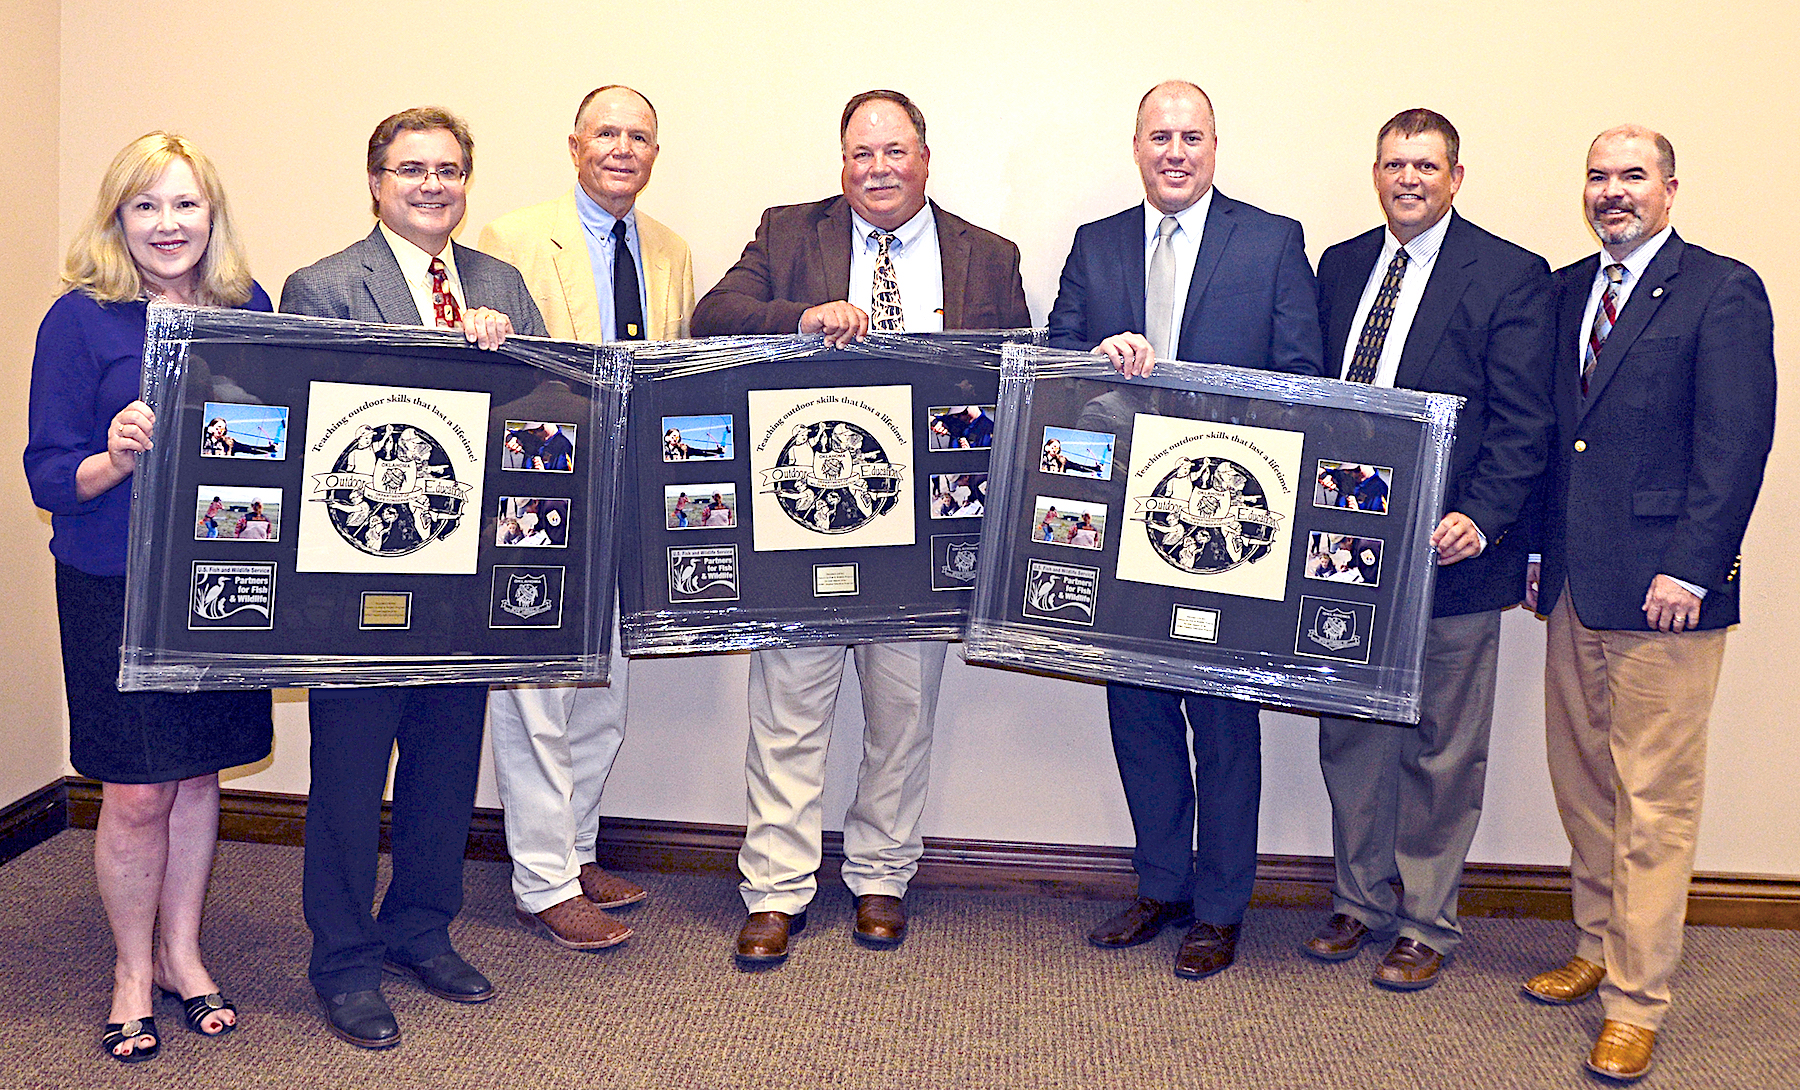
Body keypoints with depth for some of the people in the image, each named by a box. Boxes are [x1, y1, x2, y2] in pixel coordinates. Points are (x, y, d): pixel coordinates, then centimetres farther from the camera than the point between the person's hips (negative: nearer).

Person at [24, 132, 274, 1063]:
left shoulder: (248, 307, 2)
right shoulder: (81, 318, -9)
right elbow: (49, 476, -10)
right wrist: (120, 457, -29)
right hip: (113, 589, -3)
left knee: (197, 774, 14)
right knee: (136, 794, 4)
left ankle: (181, 953, 33)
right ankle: (134, 969, 26)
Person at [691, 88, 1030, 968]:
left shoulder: (988, 260, 9)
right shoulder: (788, 234, 7)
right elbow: (711, 319, -4)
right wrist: (804, 318, -22)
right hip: (805, 511, -1)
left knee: (904, 711, 10)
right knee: (788, 707, 2)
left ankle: (880, 879, 27)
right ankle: (776, 892, 14)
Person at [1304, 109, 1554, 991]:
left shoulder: (1511, 276, -4)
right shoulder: (1340, 266, 12)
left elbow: (1523, 423, -8)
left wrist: (1479, 518, -20)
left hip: (1448, 553, -5)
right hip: (1346, 549, 5)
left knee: (1439, 750, 6)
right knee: (1349, 735, 14)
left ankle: (1426, 925, 22)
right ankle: (1361, 900, 31)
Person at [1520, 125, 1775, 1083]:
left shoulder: (1722, 291, -5)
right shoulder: (1564, 292, 14)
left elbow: (1736, 442, -11)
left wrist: (1690, 570, -17)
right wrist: (1536, 548, 11)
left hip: (1663, 590, -6)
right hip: (1574, 587, 6)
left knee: (1654, 801, 0)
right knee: (1581, 786, 15)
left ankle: (1635, 1004, 9)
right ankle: (1599, 950, 31)